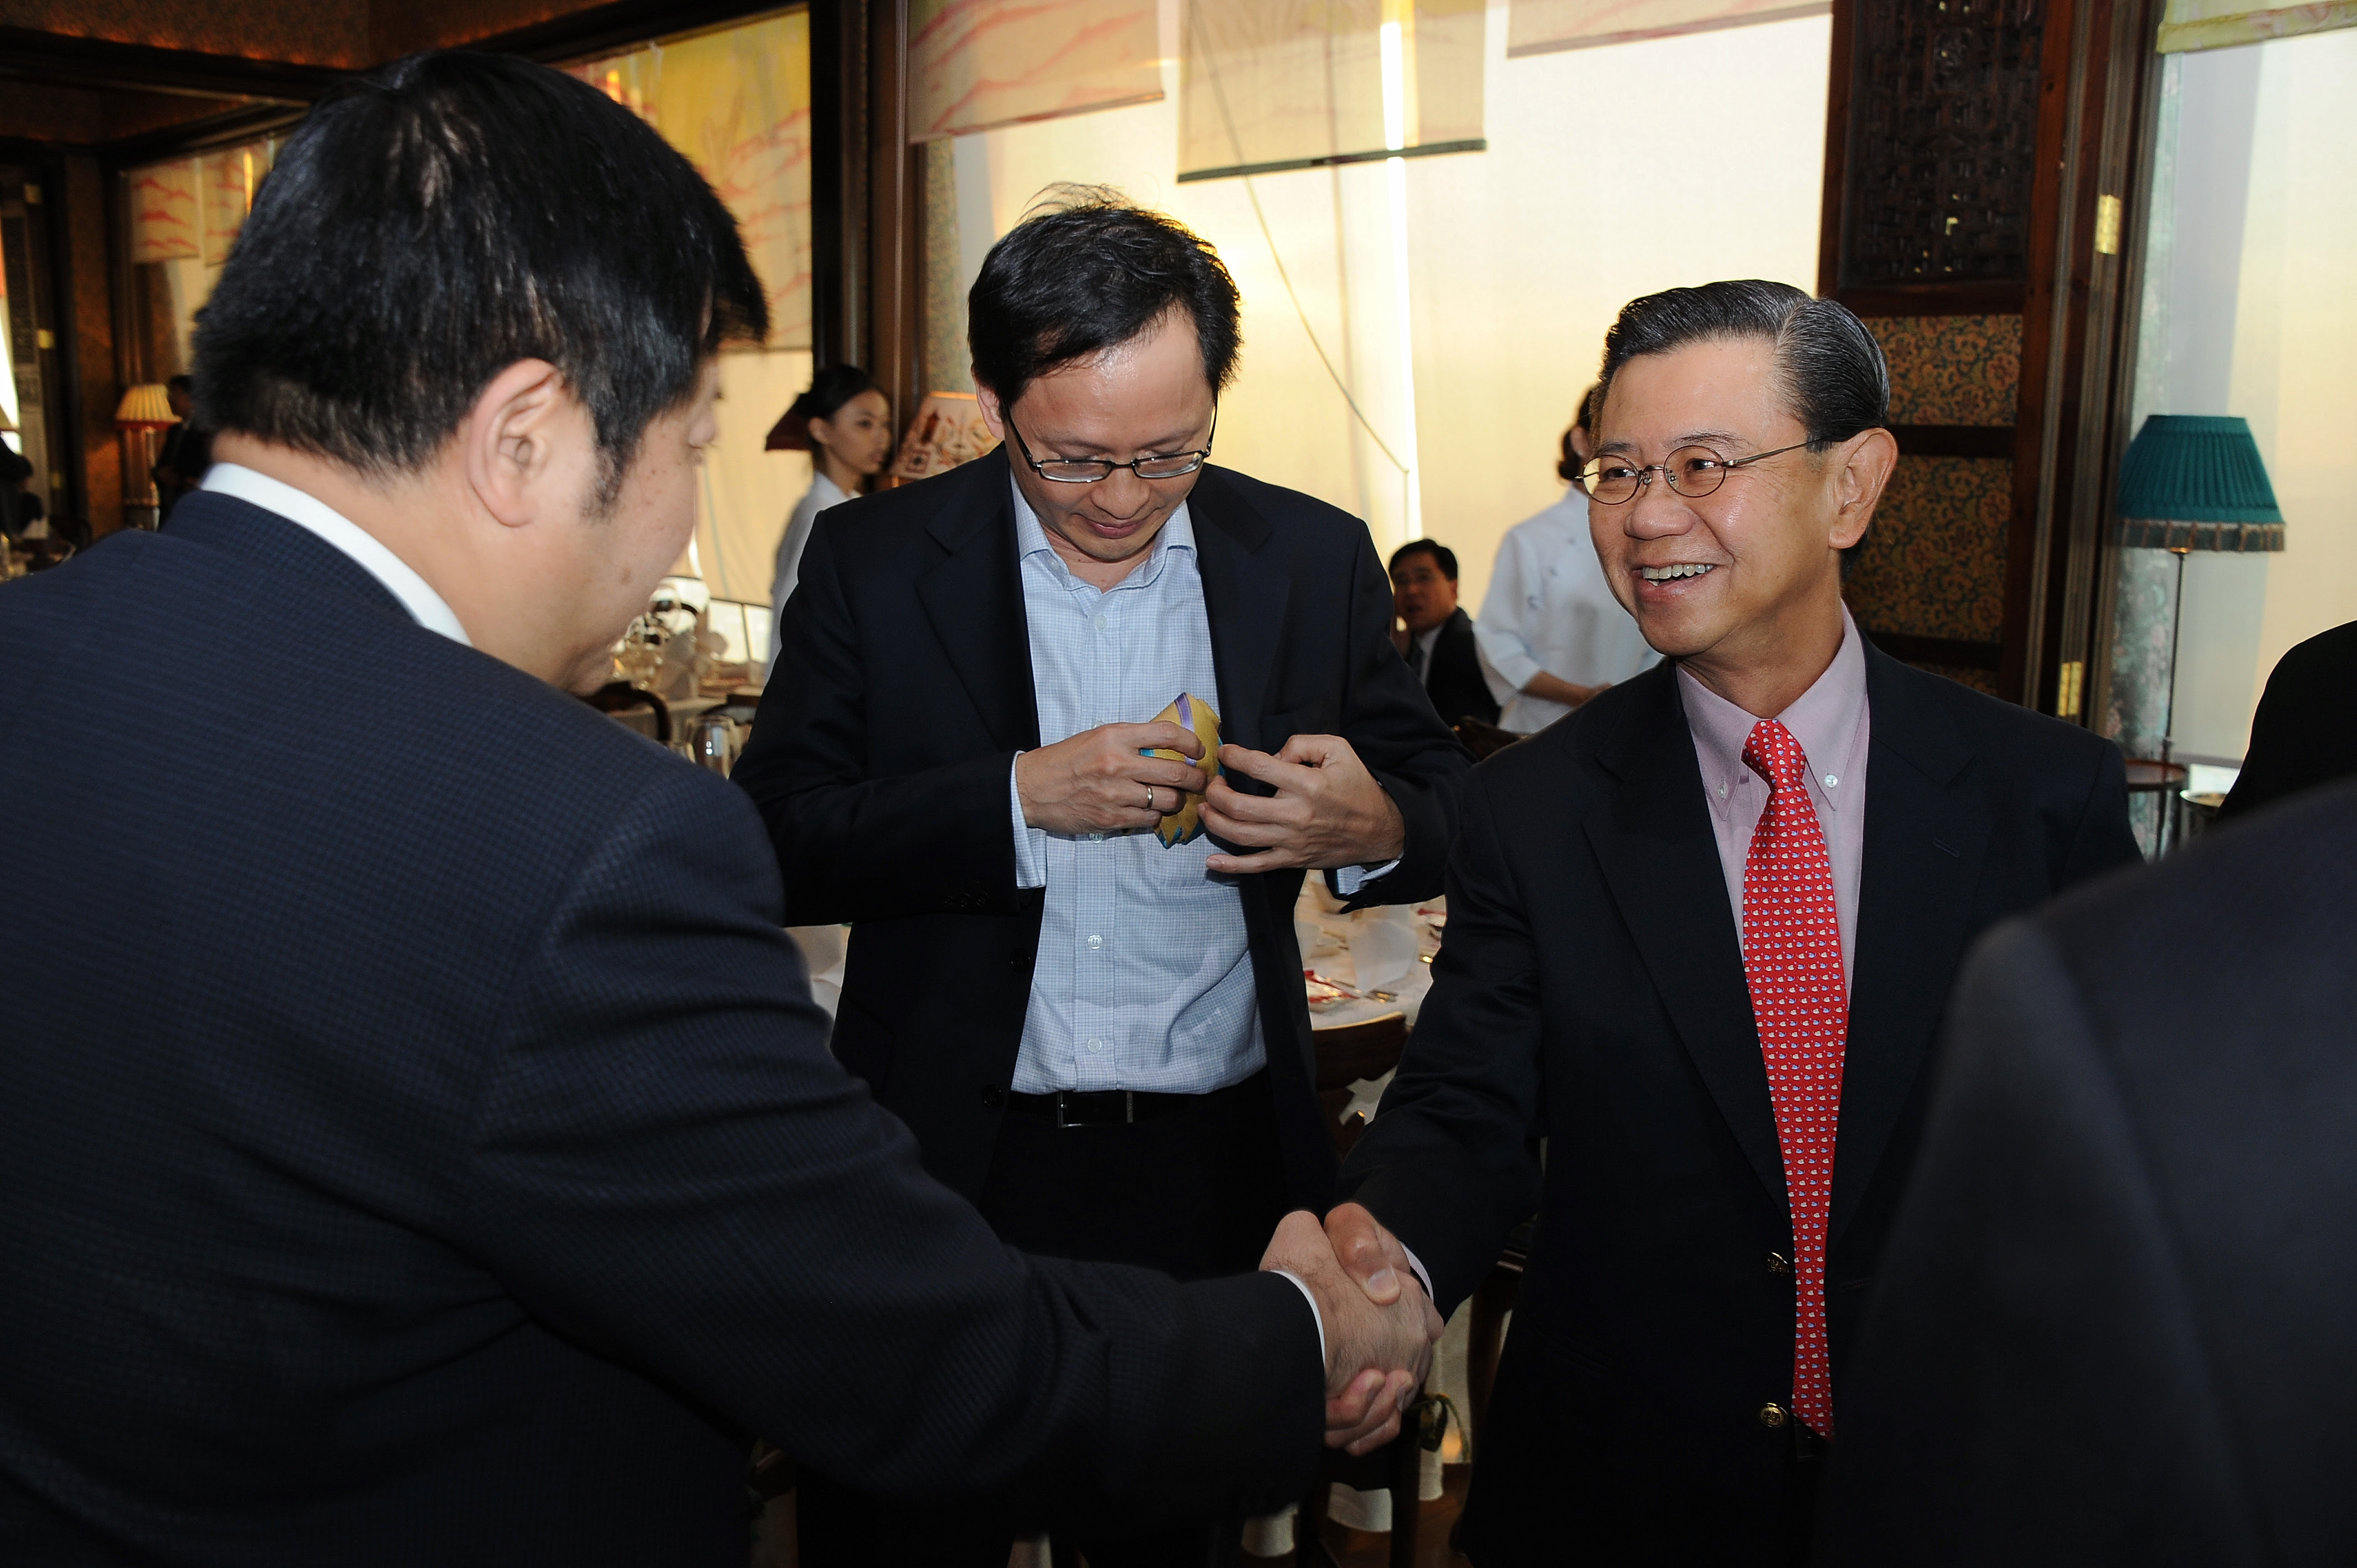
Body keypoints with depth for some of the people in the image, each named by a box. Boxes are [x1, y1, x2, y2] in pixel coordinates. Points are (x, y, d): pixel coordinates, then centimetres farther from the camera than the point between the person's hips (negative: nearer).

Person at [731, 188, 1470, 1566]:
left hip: (1221, 1177, 2)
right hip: (955, 1175, -1)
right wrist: (1018, 796, -21)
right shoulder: (875, 561, -4)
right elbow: (774, 851, -9)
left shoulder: (1315, 560, 0)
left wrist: (1375, 828, -17)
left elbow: (1445, 792, 6)